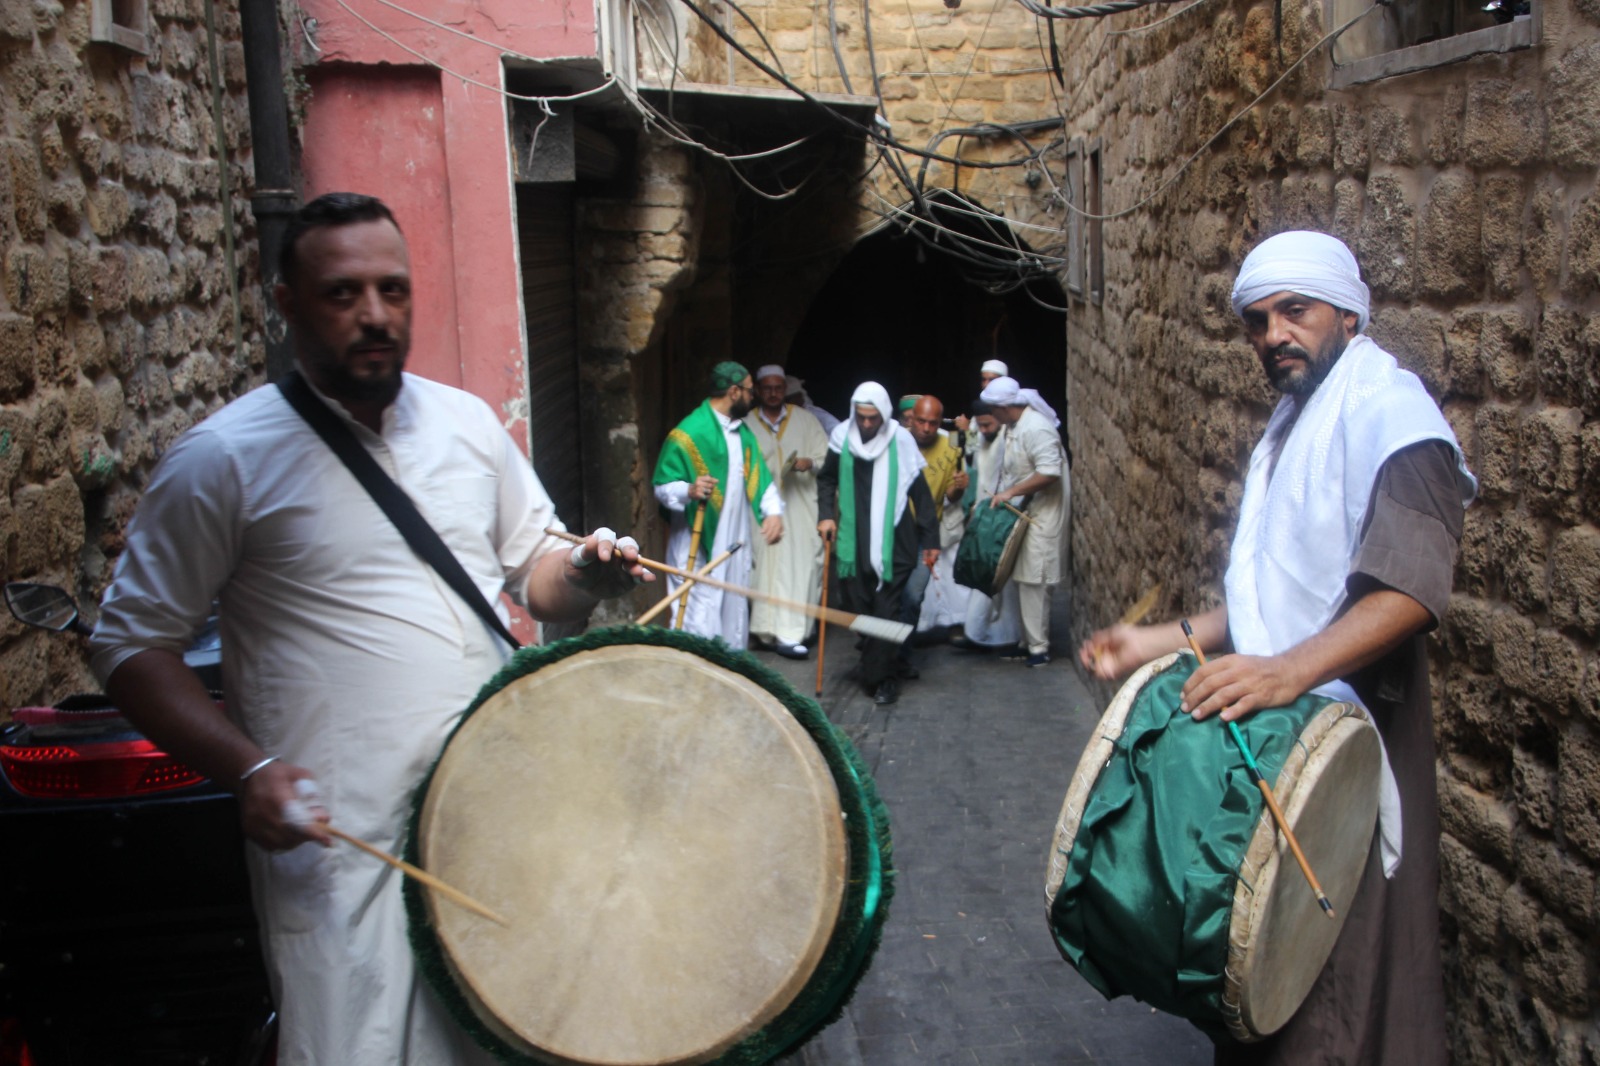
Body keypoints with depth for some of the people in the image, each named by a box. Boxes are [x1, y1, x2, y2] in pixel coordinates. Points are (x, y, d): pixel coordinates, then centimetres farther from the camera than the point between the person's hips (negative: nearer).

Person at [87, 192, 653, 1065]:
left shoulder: (468, 422, 7)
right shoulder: (223, 459, -7)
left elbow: (535, 567, 17)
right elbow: (131, 643, -4)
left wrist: (582, 574, -7)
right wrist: (245, 769, -18)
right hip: (348, 847, -4)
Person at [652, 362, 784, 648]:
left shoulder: (742, 431, 12)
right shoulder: (690, 432, -14)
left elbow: (759, 476, 12)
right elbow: (663, 487, -14)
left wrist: (773, 510, -6)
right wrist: (689, 490, -35)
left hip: (735, 544, 8)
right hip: (698, 547, -8)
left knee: (734, 613, 15)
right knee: (701, 623, -10)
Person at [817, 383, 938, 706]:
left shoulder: (900, 441, -5)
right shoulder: (842, 436, 2)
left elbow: (919, 492, 1)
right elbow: (827, 479, 16)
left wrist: (930, 539, 1)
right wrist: (825, 514, 1)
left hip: (892, 542, -3)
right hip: (852, 541, 3)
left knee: (885, 610, -5)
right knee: (856, 607, 6)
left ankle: (881, 677, 2)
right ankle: (883, 669, 23)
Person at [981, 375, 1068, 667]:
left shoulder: (1036, 428, -20)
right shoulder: (1013, 426, 10)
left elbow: (1050, 472, -26)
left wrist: (1012, 492, -24)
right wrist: (1002, 496, 13)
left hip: (1040, 515, -9)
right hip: (1022, 513, 9)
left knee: (1033, 582, -7)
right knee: (1023, 580, 12)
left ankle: (1038, 646, 1)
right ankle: (1028, 642, 20)